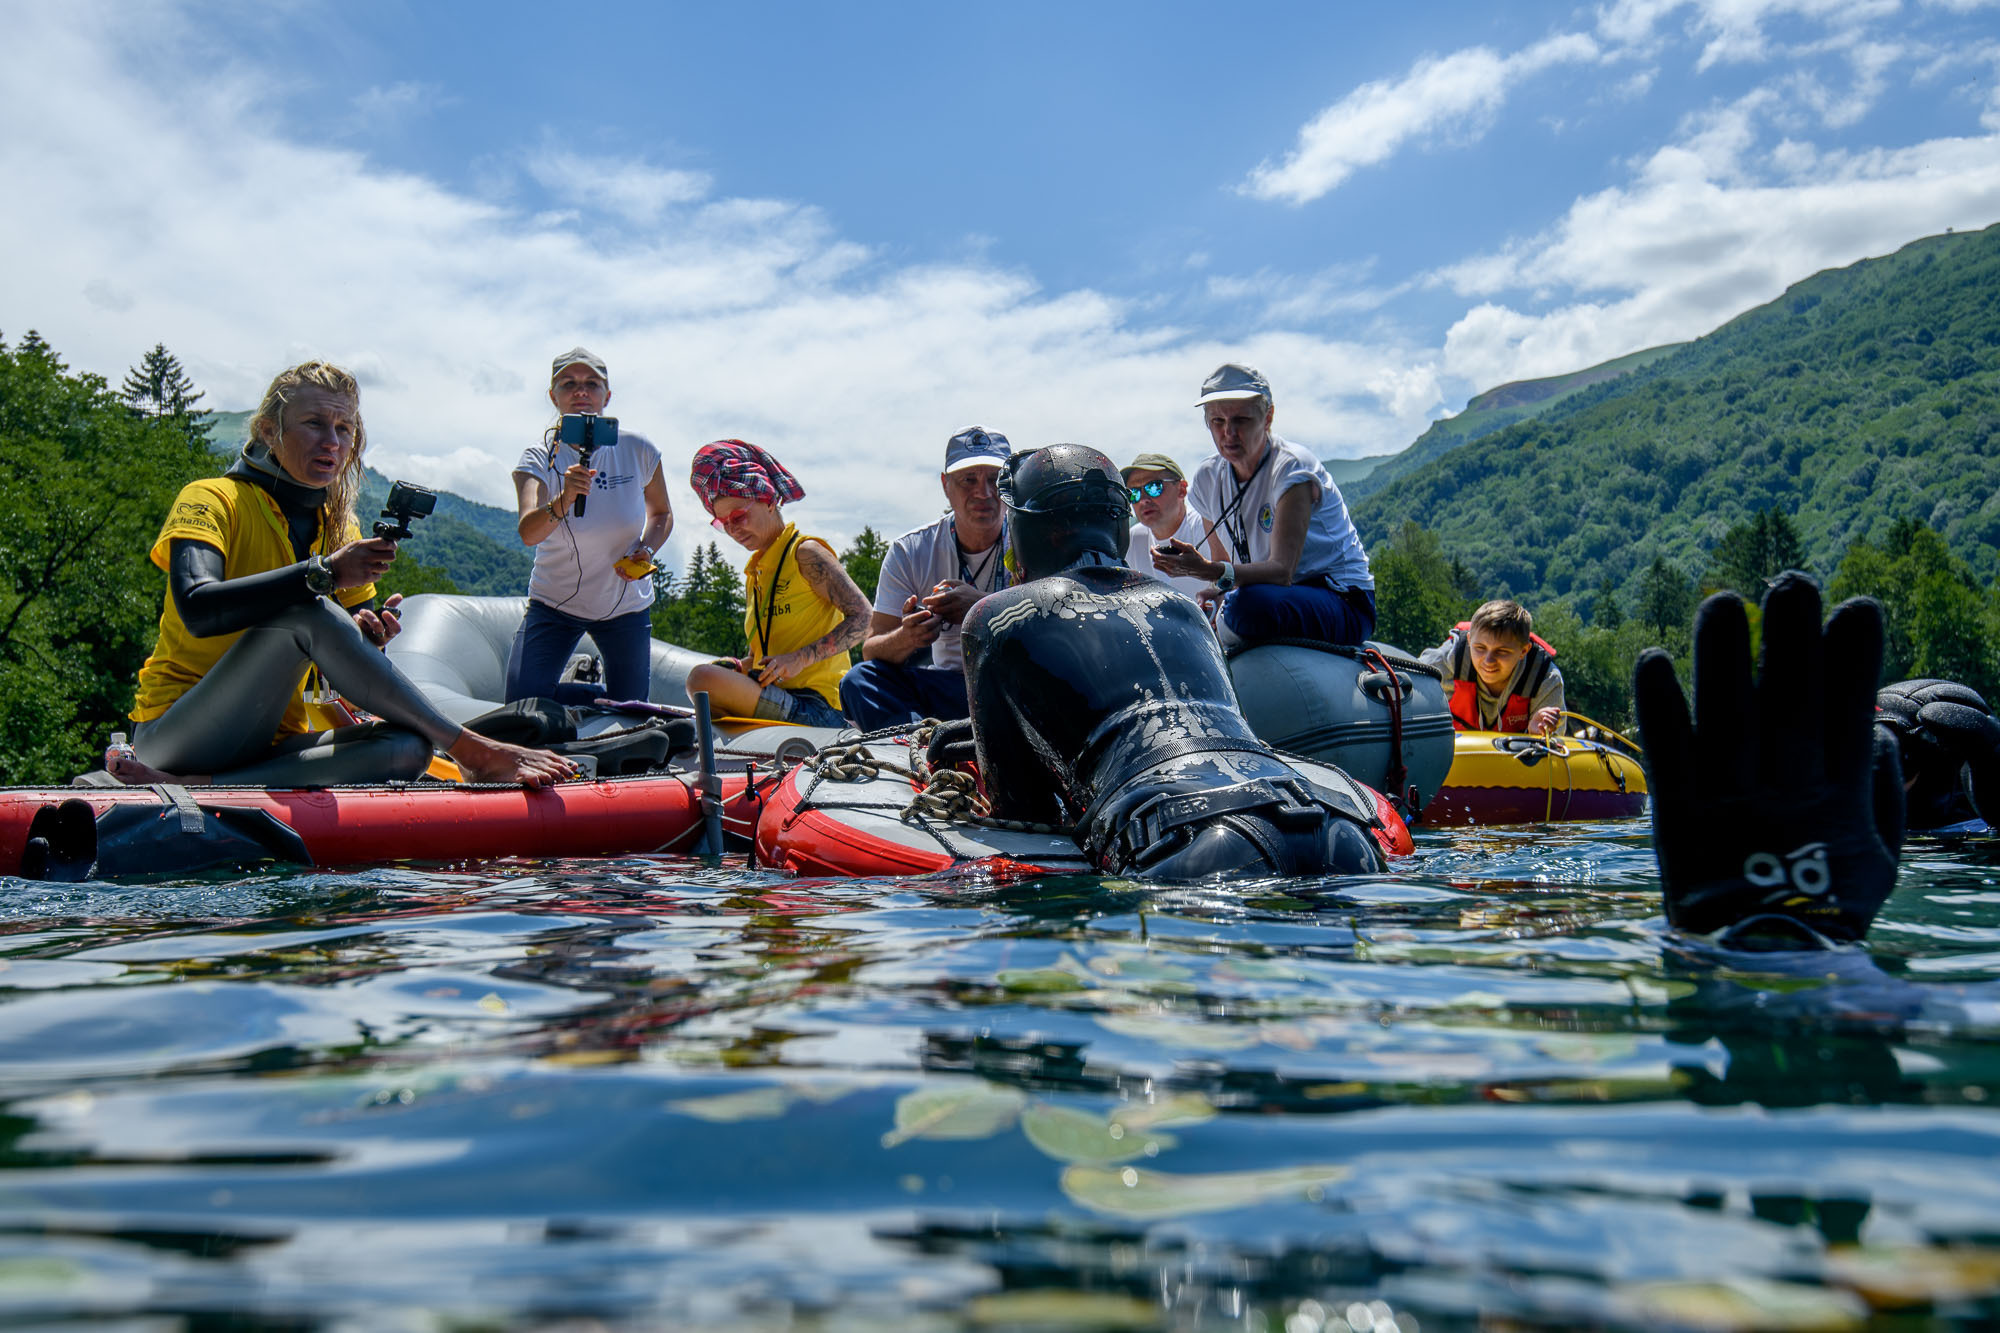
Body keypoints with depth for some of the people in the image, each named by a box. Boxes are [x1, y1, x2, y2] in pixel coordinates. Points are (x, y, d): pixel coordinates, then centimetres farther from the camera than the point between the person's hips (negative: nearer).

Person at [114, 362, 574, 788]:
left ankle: (196, 784, -32)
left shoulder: (342, 533, 12)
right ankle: (475, 752, -28)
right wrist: (323, 572, -29)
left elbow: (342, 683, 8)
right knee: (309, 612, -30)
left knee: (406, 746, -25)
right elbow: (197, 608, -26)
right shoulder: (212, 500, -4)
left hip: (273, 745, 6)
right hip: (177, 737, -5)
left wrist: (365, 640, -14)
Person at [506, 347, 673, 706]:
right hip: (554, 603, -1)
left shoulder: (637, 450, -11)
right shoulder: (539, 459, -15)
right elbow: (528, 534, -33)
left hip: (625, 605, 1)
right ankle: (593, 688, 19)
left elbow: (661, 513, 6)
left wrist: (646, 550, -15)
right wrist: (564, 501, -53)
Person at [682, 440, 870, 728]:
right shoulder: (753, 574, 21)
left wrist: (800, 659, -21)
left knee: (703, 678, -28)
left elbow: (861, 618, -13)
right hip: (771, 697, 8)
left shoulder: (805, 552, -4)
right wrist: (739, 667, 0)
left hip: (816, 705, -8)